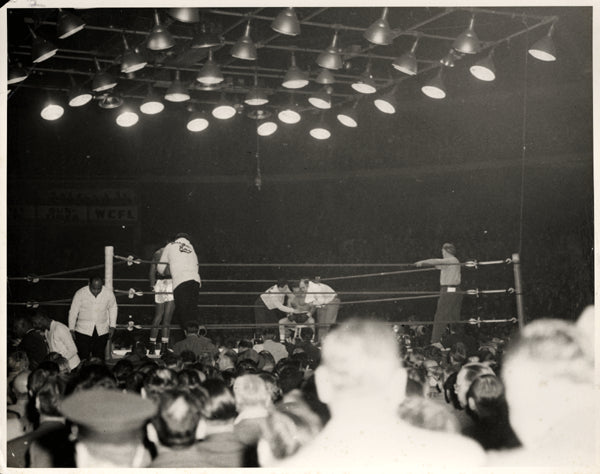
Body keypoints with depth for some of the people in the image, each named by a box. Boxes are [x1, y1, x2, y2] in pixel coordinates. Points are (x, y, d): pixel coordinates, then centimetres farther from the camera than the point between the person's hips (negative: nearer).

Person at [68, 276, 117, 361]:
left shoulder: (109, 294, -7)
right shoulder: (80, 293, -11)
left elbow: (113, 308, 11)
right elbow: (73, 311, -1)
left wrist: (112, 326, 7)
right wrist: (71, 329, 1)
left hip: (102, 332, 2)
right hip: (83, 331, -2)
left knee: (99, 357, 7)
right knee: (83, 357, -4)